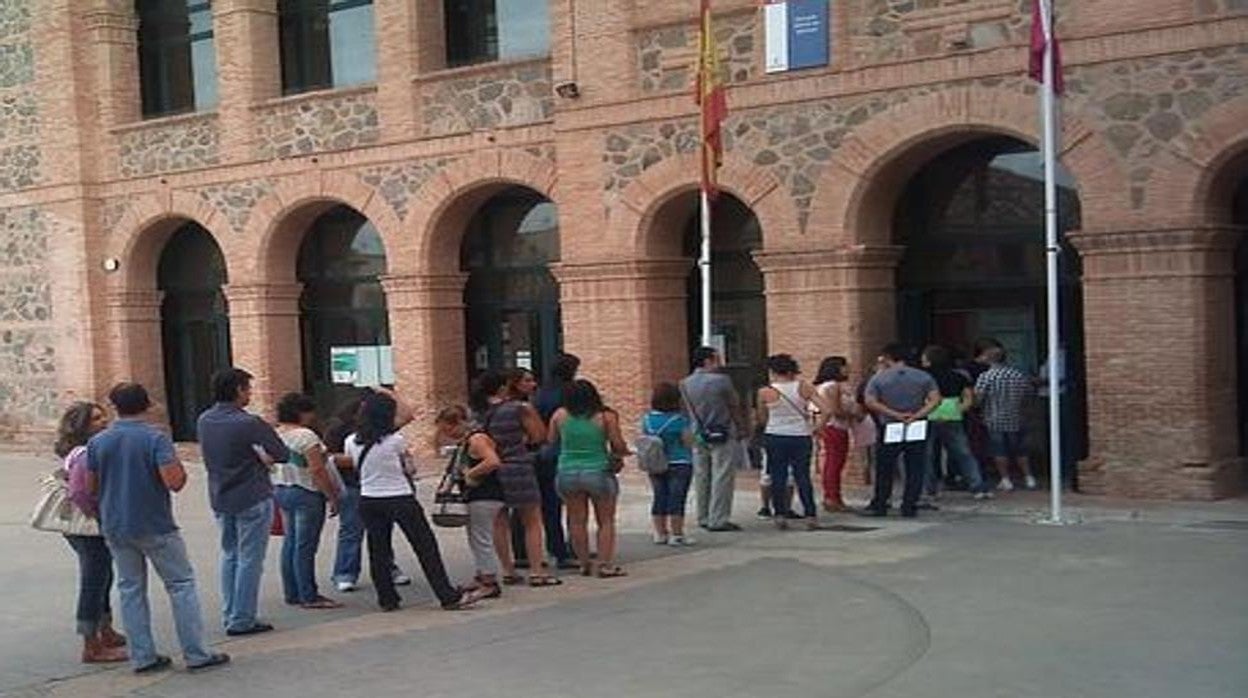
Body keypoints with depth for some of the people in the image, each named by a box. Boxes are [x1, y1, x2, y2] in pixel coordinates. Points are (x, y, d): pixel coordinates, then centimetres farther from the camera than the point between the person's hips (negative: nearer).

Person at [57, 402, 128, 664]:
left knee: (102, 581, 23)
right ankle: (92, 647, 7)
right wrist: (96, 519, -19)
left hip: (94, 531, 11)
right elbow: (78, 494, -29)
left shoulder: (77, 453, 10)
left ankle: (106, 633, 38)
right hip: (91, 532, -11)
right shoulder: (86, 456, -22)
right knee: (93, 584, -2)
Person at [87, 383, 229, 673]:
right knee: (181, 584, 3)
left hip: (115, 527, 5)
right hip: (155, 527, -5)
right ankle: (196, 654, 2)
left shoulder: (97, 442, 1)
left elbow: (90, 487, 7)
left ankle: (142, 657, 13)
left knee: (131, 588, 13)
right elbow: (174, 481, -22)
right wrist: (181, 470, -1)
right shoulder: (156, 438, -13)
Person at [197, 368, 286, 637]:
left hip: (220, 498, 7)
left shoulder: (205, 421, 3)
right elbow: (280, 453, -15)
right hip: (252, 498, -7)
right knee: (250, 559, 1)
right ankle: (242, 620, 5)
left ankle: (230, 615, 21)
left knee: (230, 555, 17)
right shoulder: (248, 423, -19)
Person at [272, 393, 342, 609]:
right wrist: (332, 497, -14)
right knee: (305, 546, -5)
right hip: (306, 494, -9)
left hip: (280, 491, 9)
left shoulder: (275, 435, 8)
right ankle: (309, 597, -1)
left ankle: (292, 593, 18)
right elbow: (317, 471, -19)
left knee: (290, 543, 13)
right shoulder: (305, 436, -16)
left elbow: (272, 467, 15)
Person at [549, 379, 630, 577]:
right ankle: (605, 564, 3)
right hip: (599, 472, -2)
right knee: (606, 521, 8)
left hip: (567, 474, 3)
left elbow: (551, 441, 8)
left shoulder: (560, 415, -1)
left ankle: (584, 563, 15)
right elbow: (618, 446, -7)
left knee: (577, 521, 11)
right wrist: (618, 456, 15)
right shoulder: (606, 416, -8)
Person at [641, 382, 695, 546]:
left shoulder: (647, 419, 1)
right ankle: (676, 535, 3)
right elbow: (688, 443, -10)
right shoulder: (679, 420, -15)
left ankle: (660, 533, 18)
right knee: (677, 499, 0)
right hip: (679, 464, -6)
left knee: (660, 498, 12)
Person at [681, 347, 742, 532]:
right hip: (722, 436, -6)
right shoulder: (721, 380, -14)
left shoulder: (685, 383, 2)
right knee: (722, 478, -1)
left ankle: (703, 518, 19)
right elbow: (735, 404, -2)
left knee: (701, 478, 12)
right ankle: (718, 520, -1)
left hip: (698, 435, 6)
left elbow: (690, 410, 10)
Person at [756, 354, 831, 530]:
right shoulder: (804, 387, -4)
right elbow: (827, 410, -9)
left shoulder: (765, 392, -7)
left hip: (774, 437, -1)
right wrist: (818, 427, 4)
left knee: (777, 478, 7)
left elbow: (762, 419, 4)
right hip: (801, 437, 1)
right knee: (803, 476, 8)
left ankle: (780, 514, 4)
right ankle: (810, 515, 6)